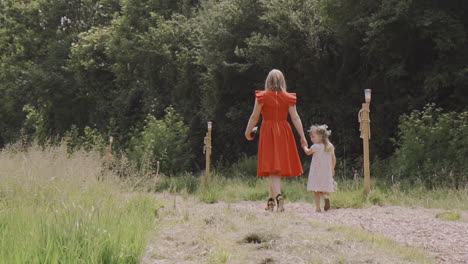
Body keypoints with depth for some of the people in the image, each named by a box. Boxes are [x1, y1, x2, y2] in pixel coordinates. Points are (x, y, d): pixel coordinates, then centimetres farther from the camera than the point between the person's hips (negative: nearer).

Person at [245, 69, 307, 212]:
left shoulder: (262, 97, -4)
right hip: (284, 132, 2)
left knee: (272, 168, -4)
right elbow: (295, 118, -3)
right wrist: (302, 136, -1)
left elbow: (254, 117, -1)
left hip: (268, 132, -2)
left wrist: (248, 132, 12)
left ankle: (278, 196, -25)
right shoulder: (288, 98, 2)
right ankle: (271, 200, 20)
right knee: (279, 167, 13)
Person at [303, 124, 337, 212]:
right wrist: (332, 169, 23)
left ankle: (318, 207, -6)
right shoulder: (330, 147, 6)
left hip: (316, 171, -5)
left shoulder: (315, 147, -10)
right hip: (327, 172, 5)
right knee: (323, 190, 12)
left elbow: (308, 152, 8)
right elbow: (334, 159, 11)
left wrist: (304, 146, 27)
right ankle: (325, 196, -18)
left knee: (316, 191, 0)